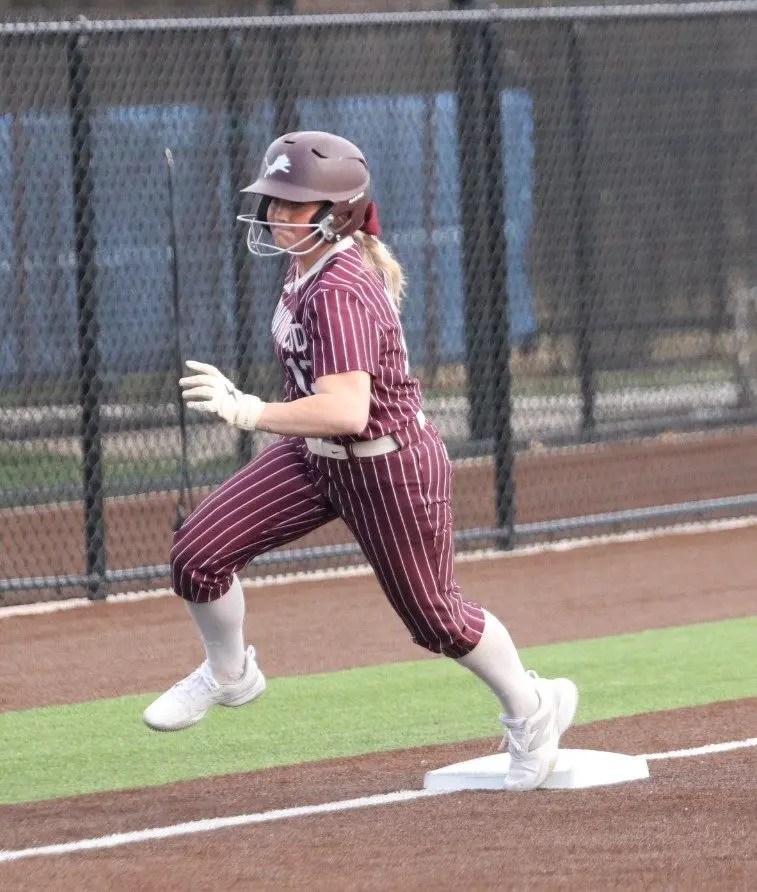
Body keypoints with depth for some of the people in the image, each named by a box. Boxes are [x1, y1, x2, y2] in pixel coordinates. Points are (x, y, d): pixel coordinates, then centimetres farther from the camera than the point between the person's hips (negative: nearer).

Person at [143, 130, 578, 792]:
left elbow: (347, 410, -41)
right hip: (316, 460, 9)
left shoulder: (338, 292, -31)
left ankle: (533, 709, 34)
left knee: (432, 616, 9)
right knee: (199, 551, -3)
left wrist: (251, 412, -48)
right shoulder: (311, 265, -3)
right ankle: (229, 675, 23)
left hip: (388, 468, -9)